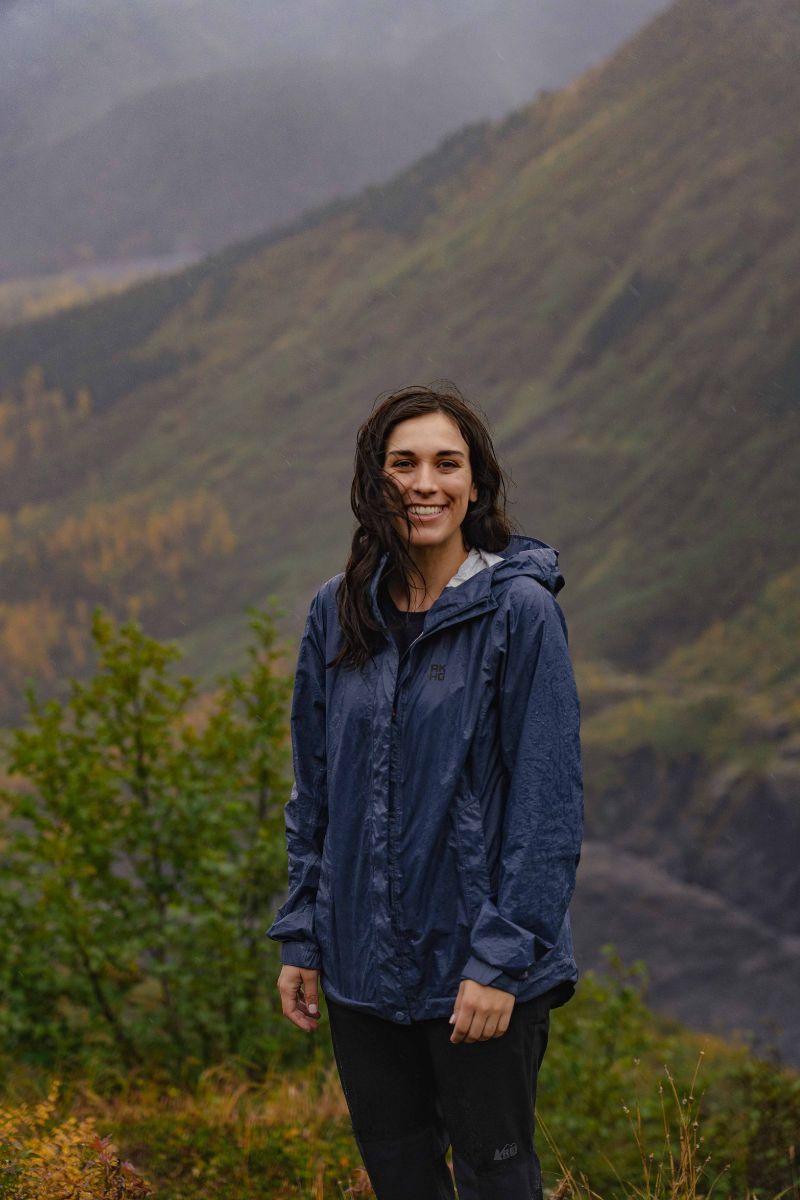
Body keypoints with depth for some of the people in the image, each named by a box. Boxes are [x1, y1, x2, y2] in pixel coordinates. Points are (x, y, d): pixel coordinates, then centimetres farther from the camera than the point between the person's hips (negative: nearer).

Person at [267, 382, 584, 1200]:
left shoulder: (520, 610, -10)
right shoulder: (337, 613, 5)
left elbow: (549, 802, -12)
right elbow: (312, 792, 12)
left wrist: (502, 957, -16)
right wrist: (301, 941, 8)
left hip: (480, 969, -5)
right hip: (364, 966, 5)